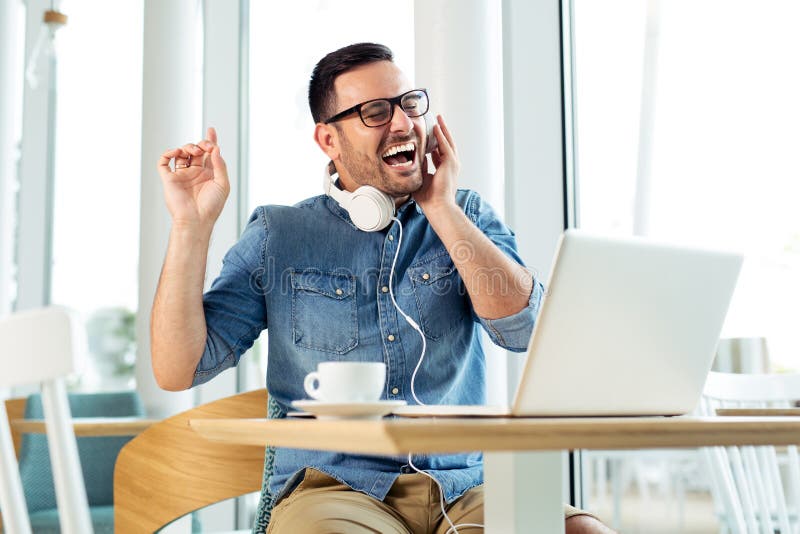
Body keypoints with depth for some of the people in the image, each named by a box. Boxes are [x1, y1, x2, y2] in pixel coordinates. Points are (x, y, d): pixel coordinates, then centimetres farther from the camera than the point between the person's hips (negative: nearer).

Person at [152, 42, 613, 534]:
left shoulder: (468, 216, 13)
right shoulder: (277, 238, 7)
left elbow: (524, 328, -5)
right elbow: (177, 371, 2)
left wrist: (441, 208, -2)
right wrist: (192, 225, -4)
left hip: (462, 490, 2)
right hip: (331, 490, -2)